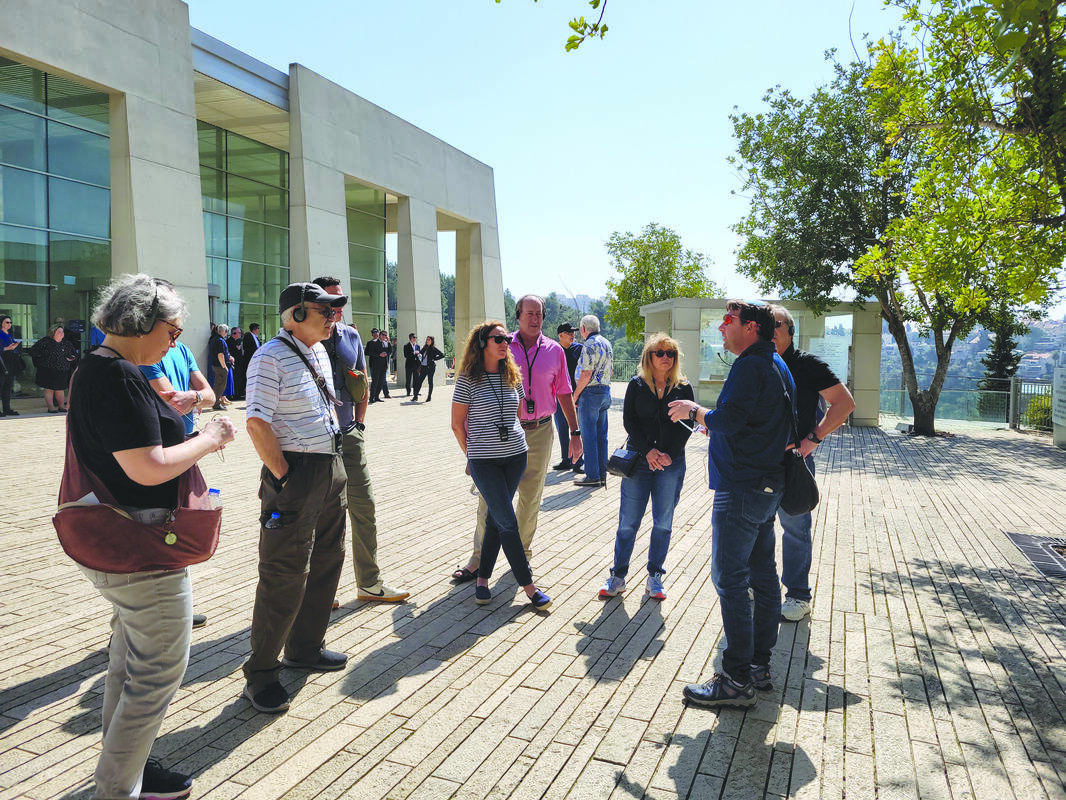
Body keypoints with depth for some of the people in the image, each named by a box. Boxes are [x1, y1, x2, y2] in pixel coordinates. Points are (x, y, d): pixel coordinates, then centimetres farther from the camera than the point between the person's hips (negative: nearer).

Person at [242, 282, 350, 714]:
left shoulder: (319, 352, 13)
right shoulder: (270, 358, -14)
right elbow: (257, 423, -20)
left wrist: (333, 460, 16)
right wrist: (284, 477, -18)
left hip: (331, 468, 9)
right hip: (295, 473, -9)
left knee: (326, 561, 17)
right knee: (285, 576, -3)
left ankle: (305, 647, 36)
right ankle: (260, 673, 14)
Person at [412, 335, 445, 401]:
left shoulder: (433, 349, -5)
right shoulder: (424, 348, 12)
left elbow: (442, 355, -10)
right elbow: (420, 353, 26)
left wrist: (434, 359, -9)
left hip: (430, 367, -5)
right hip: (423, 367, 6)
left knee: (430, 381, 1)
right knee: (419, 381, 2)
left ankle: (429, 397, 8)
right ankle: (416, 395, 8)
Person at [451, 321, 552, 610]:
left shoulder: (513, 377, 7)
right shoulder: (468, 379, -7)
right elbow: (457, 425, 0)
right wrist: (472, 456, 7)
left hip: (516, 456, 5)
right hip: (484, 461, -4)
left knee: (495, 519, 10)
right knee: (508, 522, -5)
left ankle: (483, 579, 24)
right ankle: (529, 586, 5)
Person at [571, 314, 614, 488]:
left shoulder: (590, 345, -14)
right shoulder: (607, 344, 14)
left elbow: (586, 374, -20)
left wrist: (575, 395, -11)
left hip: (590, 393, -9)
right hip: (605, 391, 9)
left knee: (589, 435, -3)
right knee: (601, 435, 11)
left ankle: (592, 476, -1)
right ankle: (602, 473, 15)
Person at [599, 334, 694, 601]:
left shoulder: (683, 388, 5)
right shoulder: (636, 385, 3)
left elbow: (687, 426, 2)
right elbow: (629, 421, -2)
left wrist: (670, 454, -11)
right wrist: (647, 451, -13)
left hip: (671, 462, 1)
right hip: (638, 459, -1)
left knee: (663, 523, 6)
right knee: (628, 521, 0)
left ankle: (655, 577, 20)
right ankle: (618, 576, 12)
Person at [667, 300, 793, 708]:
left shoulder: (750, 366, -17)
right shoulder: (777, 365, 16)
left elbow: (729, 420, -25)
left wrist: (693, 410, -8)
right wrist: (715, 420, 17)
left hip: (741, 488, -11)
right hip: (768, 486, 11)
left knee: (730, 581, -5)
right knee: (763, 577, 14)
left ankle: (736, 680, 3)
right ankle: (759, 666, 25)